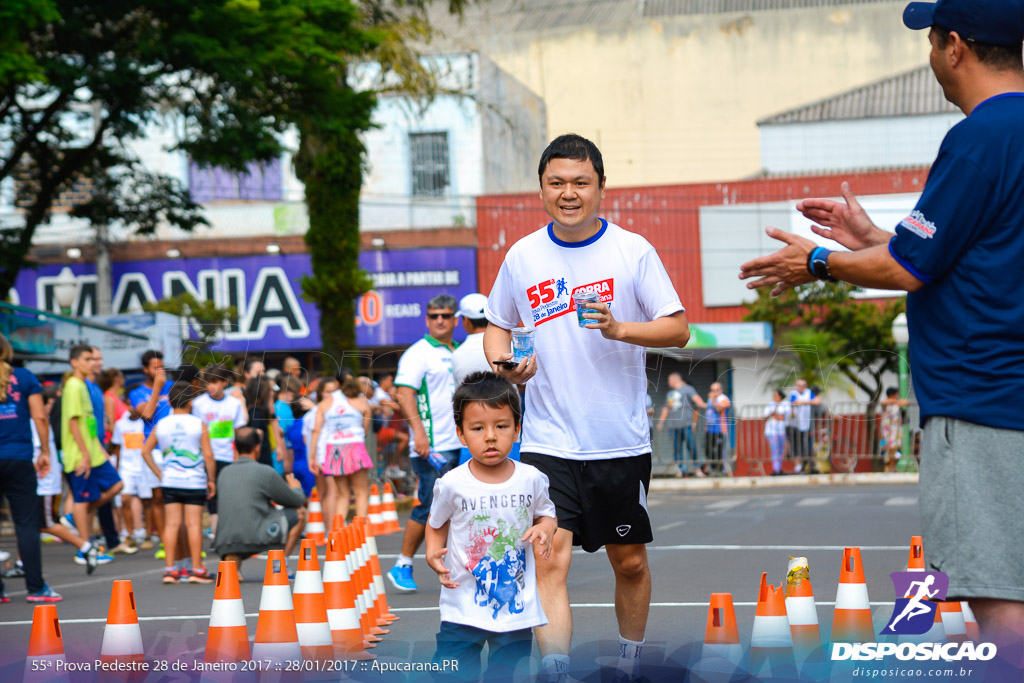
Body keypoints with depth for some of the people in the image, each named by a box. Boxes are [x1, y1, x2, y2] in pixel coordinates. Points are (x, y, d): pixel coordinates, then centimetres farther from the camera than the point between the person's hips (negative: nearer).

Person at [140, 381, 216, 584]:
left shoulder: (160, 425, 4)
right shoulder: (199, 425, -6)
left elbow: (145, 451, 7)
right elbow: (208, 455, -8)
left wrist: (159, 473, 12)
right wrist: (211, 479, 1)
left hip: (170, 481, 3)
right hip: (195, 482, -3)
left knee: (171, 524, 5)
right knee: (194, 524, -1)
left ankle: (170, 569, 4)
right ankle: (197, 569, 2)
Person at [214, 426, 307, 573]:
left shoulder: (224, 473, 13)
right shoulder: (265, 472, -4)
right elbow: (297, 501, 6)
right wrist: (295, 487, 30)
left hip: (224, 543, 5)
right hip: (255, 538, -5)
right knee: (299, 513, 10)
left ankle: (231, 561, 6)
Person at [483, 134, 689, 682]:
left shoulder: (633, 250, -3)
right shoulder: (522, 256, 4)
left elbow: (678, 329, -3)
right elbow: (496, 324, 17)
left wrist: (618, 328, -21)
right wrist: (503, 365, -5)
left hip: (622, 441, 0)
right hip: (548, 443, 0)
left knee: (630, 562, 13)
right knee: (550, 560, -14)